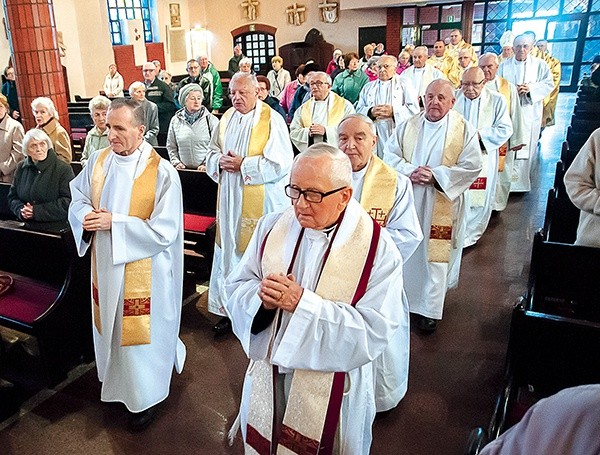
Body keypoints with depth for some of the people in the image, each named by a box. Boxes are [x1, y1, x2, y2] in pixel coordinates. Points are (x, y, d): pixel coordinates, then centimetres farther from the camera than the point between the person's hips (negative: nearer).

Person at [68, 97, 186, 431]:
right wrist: (88, 216, -14)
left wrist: (114, 222, -23)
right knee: (112, 325, 23)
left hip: (143, 271, -6)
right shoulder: (99, 161, -1)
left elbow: (163, 231, -22)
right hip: (106, 266, 6)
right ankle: (117, 380, 49)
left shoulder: (162, 173, -19)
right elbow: (78, 199, 9)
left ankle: (147, 396, 33)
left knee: (141, 331, 10)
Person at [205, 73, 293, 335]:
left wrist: (243, 165, -16)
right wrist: (220, 161, -6)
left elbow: (281, 163, -15)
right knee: (229, 251, 12)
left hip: (261, 202, -6)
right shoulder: (227, 118, 11)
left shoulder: (272, 120, -8)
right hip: (230, 199, 6)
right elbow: (213, 151, 18)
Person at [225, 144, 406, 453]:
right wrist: (262, 297, -24)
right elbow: (237, 286, 0)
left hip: (332, 386, -3)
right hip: (267, 376, 4)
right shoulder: (272, 227, -6)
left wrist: (302, 303, -30)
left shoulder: (378, 250, -19)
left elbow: (375, 331, -23)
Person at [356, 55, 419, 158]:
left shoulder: (404, 85, 11)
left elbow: (414, 109, -1)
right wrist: (371, 112, -12)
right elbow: (359, 110, 10)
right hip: (373, 137, 2)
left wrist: (393, 111, -15)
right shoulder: (368, 87, 20)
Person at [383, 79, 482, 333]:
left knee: (435, 255, 4)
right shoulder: (408, 126, 6)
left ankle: (429, 310, 18)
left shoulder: (464, 130, -2)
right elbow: (390, 154, 2)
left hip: (441, 206, -2)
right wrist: (410, 172, -16)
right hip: (407, 201, 3)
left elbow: (471, 166, -8)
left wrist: (435, 175, -17)